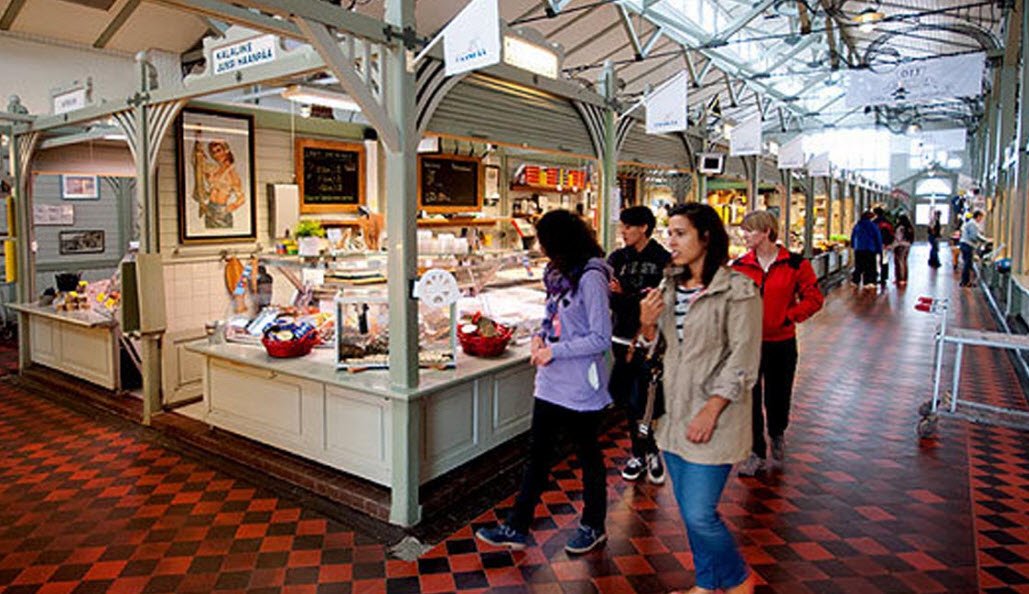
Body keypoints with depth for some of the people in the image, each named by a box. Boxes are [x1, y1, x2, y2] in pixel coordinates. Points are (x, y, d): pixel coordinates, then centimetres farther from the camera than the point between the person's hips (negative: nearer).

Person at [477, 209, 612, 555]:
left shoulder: (591, 278, -19)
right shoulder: (559, 273, 7)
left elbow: (601, 339, -20)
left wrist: (553, 351, -19)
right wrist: (539, 336, -1)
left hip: (580, 390, -8)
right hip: (550, 384, 8)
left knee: (588, 457, 12)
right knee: (537, 455, 14)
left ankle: (593, 527, 33)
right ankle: (517, 528, 26)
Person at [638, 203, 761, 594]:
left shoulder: (737, 290, -12)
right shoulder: (671, 286, 10)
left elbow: (743, 359, -14)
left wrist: (712, 409, -19)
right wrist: (647, 324, -6)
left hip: (713, 416, -7)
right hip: (675, 414, 7)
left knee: (699, 514, -4)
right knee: (689, 512, 16)